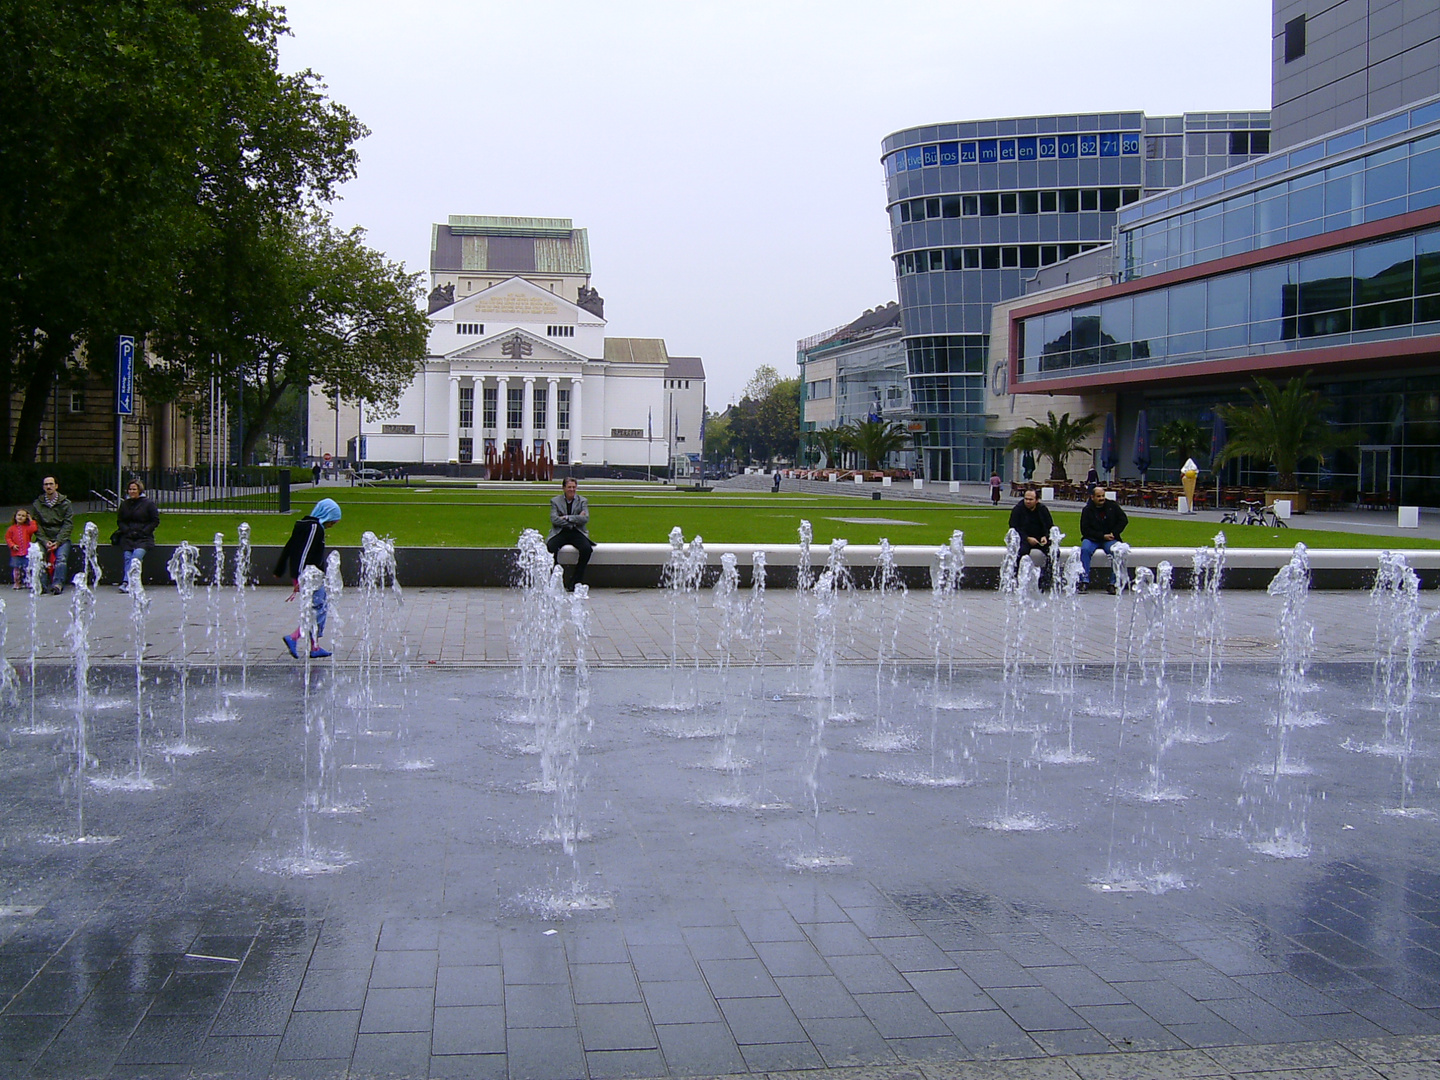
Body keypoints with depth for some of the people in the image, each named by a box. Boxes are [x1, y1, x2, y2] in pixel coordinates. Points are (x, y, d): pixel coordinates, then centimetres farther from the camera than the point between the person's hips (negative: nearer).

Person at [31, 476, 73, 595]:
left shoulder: (65, 503, 7)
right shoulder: (37, 504, 11)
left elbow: (68, 525, 0)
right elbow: (36, 526, 5)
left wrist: (58, 542, -12)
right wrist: (45, 542, -11)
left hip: (61, 539, -1)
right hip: (44, 539, 1)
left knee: (61, 557, -29)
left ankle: (57, 584, -38)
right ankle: (42, 585, -33)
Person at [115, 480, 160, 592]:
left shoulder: (148, 503, 7)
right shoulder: (124, 504, 19)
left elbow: (155, 521, 5)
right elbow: (119, 521, 21)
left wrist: (143, 531, -8)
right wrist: (127, 531, 0)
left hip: (143, 538, -3)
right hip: (127, 537, 4)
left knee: (137, 554, -30)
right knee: (127, 556, -23)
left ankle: (127, 582, -43)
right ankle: (127, 582, -37)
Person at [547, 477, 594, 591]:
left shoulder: (582, 501, 10)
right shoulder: (555, 501, 9)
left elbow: (585, 519, -6)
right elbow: (554, 519, -7)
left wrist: (567, 518, -13)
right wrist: (575, 519, -10)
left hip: (577, 533, 1)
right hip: (560, 533, 0)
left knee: (587, 548, -30)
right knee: (551, 547, -31)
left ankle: (576, 581, -18)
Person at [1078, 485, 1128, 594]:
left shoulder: (1112, 506, 5)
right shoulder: (1087, 510, -1)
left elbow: (1124, 520, 8)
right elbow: (1085, 530, -6)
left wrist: (1114, 533, -4)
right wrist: (1102, 536, -13)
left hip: (1110, 539, 1)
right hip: (1092, 539, -1)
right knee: (1085, 549, -32)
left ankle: (1114, 583, -25)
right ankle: (1084, 581, -32)